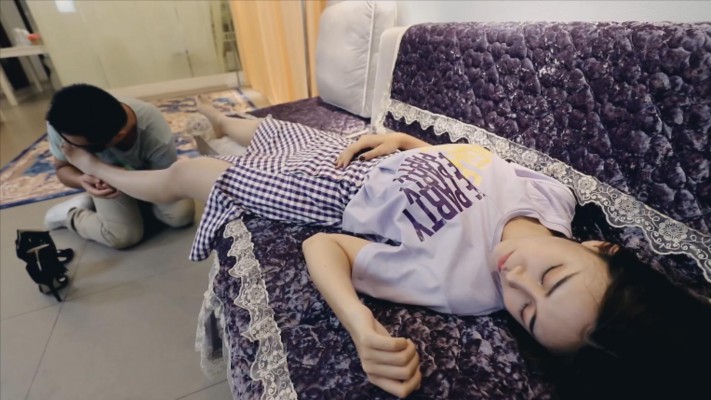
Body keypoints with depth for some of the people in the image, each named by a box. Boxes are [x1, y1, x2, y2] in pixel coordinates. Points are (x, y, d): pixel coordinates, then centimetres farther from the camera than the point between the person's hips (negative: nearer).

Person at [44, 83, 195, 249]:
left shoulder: (157, 136, -41)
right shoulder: (62, 124, -34)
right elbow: (63, 167, -14)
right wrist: (82, 180, -37)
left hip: (148, 171, 1)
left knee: (182, 214, -20)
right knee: (124, 236, -20)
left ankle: (134, 202, 9)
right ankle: (69, 213, 12)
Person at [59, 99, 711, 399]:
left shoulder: (458, 284, -36)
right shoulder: (551, 193, -20)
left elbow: (324, 248, -33)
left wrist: (362, 327, -50)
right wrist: (397, 140, -8)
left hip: (331, 192, -5)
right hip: (359, 148, 6)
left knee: (183, 174, 14)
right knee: (266, 129, 32)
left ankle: (100, 171, 50)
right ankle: (221, 119, 72)